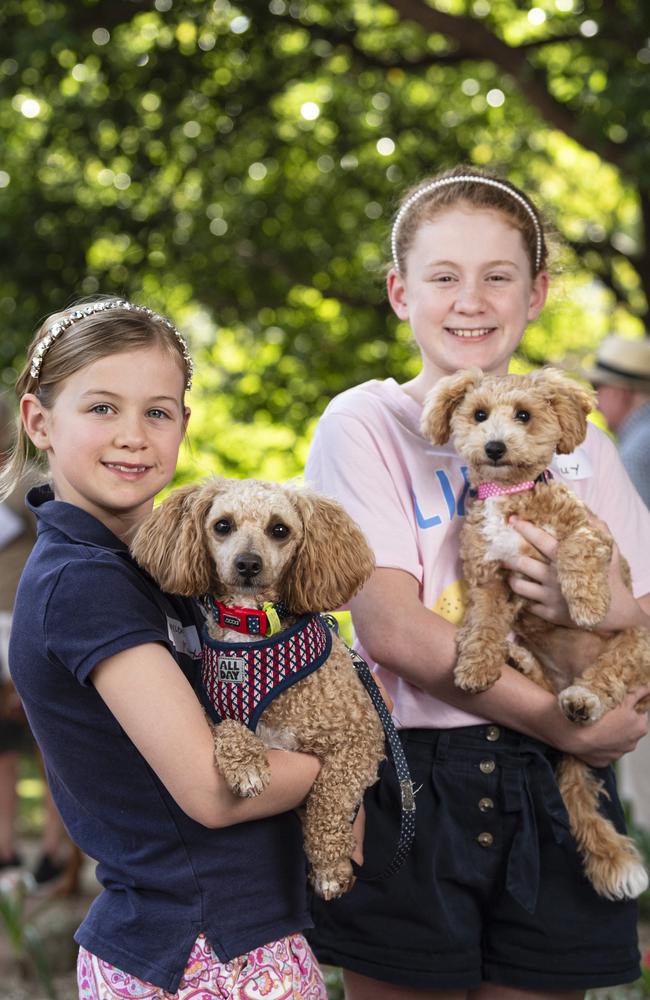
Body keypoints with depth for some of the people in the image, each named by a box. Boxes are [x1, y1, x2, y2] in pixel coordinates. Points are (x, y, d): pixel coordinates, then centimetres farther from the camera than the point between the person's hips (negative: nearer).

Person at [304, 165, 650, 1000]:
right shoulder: (366, 424, -3)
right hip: (409, 786, -3)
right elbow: (392, 630, -14)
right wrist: (568, 727, -14)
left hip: (552, 797, 4)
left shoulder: (575, 439, 11)